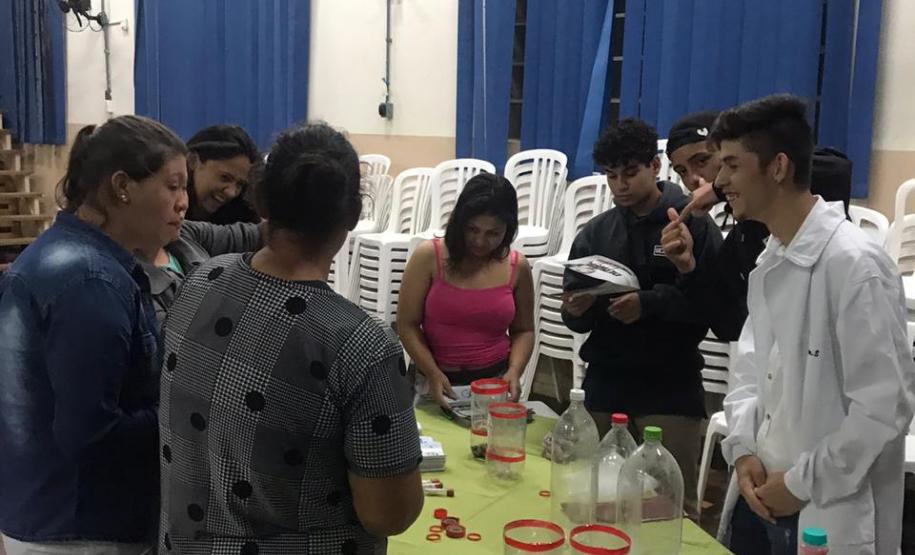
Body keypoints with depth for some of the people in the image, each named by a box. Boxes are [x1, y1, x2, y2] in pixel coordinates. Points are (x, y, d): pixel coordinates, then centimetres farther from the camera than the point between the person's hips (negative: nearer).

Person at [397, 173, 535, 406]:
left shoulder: (517, 267, 2)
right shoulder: (429, 256, -5)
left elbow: (523, 330, 12)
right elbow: (407, 325, -3)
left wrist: (514, 371, -4)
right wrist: (433, 374, -13)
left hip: (495, 380, 2)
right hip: (436, 380, -1)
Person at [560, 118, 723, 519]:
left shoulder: (693, 225, -3)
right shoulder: (594, 234, 9)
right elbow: (579, 322, 8)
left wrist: (651, 303, -23)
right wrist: (575, 311, -14)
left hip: (671, 386, -4)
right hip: (605, 383, 4)